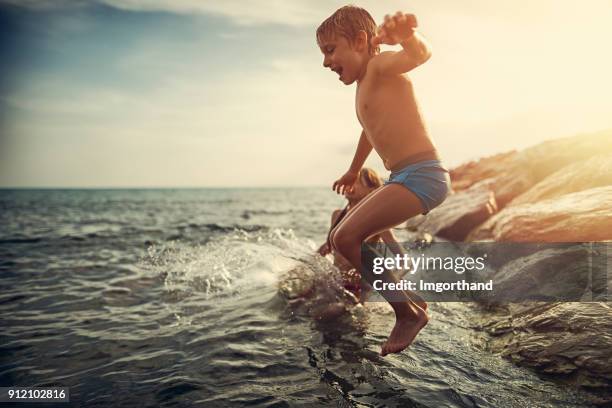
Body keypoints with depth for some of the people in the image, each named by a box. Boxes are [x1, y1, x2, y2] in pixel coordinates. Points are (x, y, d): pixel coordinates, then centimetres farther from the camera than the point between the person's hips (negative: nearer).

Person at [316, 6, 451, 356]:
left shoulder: (381, 66, -6)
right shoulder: (364, 89, 21)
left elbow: (420, 55, -30)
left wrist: (407, 35, -53)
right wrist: (354, 171, 51)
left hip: (422, 174, -10)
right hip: (406, 179, 10)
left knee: (346, 237, -19)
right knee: (341, 238, 17)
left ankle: (408, 313, -5)